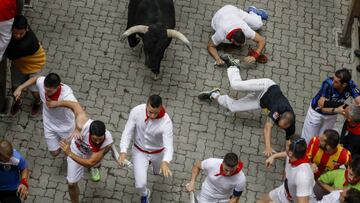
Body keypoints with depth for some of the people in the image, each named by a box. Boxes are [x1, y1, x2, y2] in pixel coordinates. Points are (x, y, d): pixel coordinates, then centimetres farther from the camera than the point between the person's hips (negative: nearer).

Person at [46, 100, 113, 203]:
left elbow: (90, 163, -43)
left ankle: (95, 167, 77)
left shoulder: (107, 142, -47)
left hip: (93, 154, 1)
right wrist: (56, 103, -15)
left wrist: (70, 154, -52)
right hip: (77, 149, 0)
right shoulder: (83, 125, -48)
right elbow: (75, 104, -30)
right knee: (71, 183, 5)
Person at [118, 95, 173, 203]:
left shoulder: (166, 122, -35)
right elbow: (127, 132, -21)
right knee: (140, 184, -2)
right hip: (140, 151, 0)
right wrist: (123, 152, -34)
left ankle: (156, 167, 70)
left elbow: (169, 145, -38)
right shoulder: (136, 111, -30)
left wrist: (165, 162, -58)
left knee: (158, 172, 29)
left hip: (158, 152, 0)